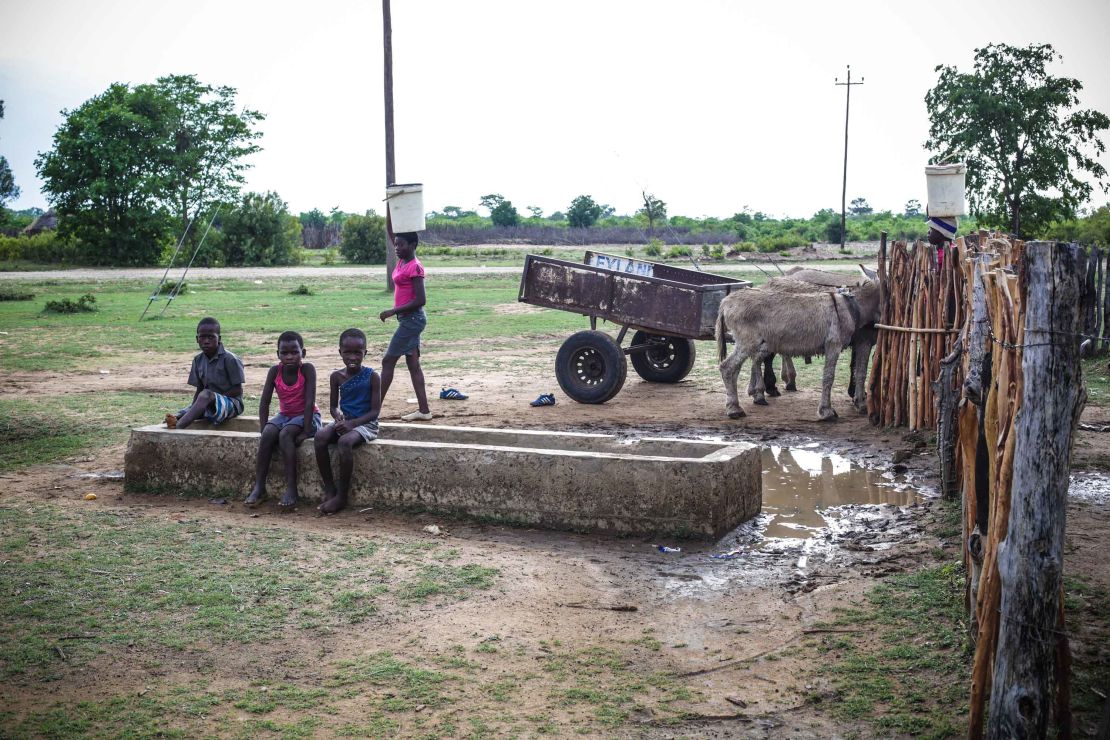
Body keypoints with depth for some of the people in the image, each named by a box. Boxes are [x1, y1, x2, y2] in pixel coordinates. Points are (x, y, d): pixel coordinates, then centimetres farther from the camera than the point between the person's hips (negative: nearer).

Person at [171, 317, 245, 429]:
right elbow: (199, 390, 9)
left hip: (231, 403, -8)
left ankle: (177, 427, -49)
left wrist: (216, 398, -17)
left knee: (206, 395, -36)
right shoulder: (198, 360, 6)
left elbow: (237, 390, -10)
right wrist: (193, 409, -7)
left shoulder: (229, 359, -13)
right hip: (208, 405, 8)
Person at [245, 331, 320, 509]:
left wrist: (305, 432, -27)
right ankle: (259, 487, -22)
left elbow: (310, 401, -22)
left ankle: (291, 488, -30)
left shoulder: (307, 369, -18)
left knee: (285, 435, -32)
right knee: (268, 435, -25)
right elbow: (264, 402, -4)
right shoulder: (275, 371, -6)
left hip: (306, 416, -4)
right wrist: (263, 429, -13)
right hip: (285, 415, 4)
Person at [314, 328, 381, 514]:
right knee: (320, 436, -26)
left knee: (345, 441, -35)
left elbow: (375, 411, -10)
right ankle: (329, 490, -18)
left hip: (366, 423, -5)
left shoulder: (371, 376, -8)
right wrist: (338, 416, -11)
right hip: (344, 422, 5)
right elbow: (333, 405, 14)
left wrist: (352, 423, -22)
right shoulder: (337, 376, 6)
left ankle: (342, 496, -22)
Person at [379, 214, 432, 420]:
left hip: (412, 319, -9)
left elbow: (420, 300, -22)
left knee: (388, 361, -4)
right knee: (413, 364, 8)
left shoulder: (415, 267, -17)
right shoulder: (402, 260, 8)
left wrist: (393, 311, -19)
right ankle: (424, 410, 9)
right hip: (409, 320, 9)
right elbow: (390, 231, 12)